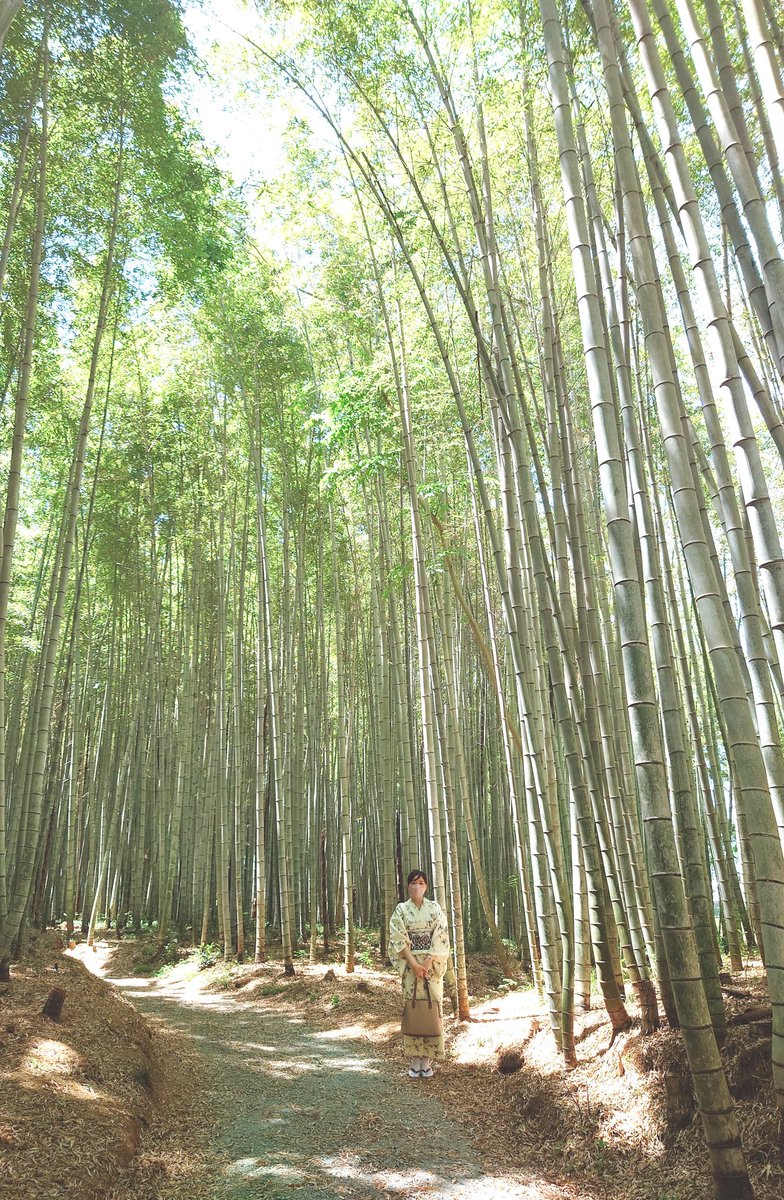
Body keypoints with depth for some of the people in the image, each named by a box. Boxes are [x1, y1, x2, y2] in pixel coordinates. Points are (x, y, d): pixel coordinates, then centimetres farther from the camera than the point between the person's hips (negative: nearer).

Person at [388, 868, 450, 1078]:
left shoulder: (435, 908, 4)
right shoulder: (401, 910, 2)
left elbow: (440, 937, -3)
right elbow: (399, 938, -5)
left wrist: (428, 962, -13)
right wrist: (414, 963, -14)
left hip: (432, 964, 1)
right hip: (410, 964, 0)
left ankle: (427, 1060, 8)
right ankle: (414, 1060, 7)